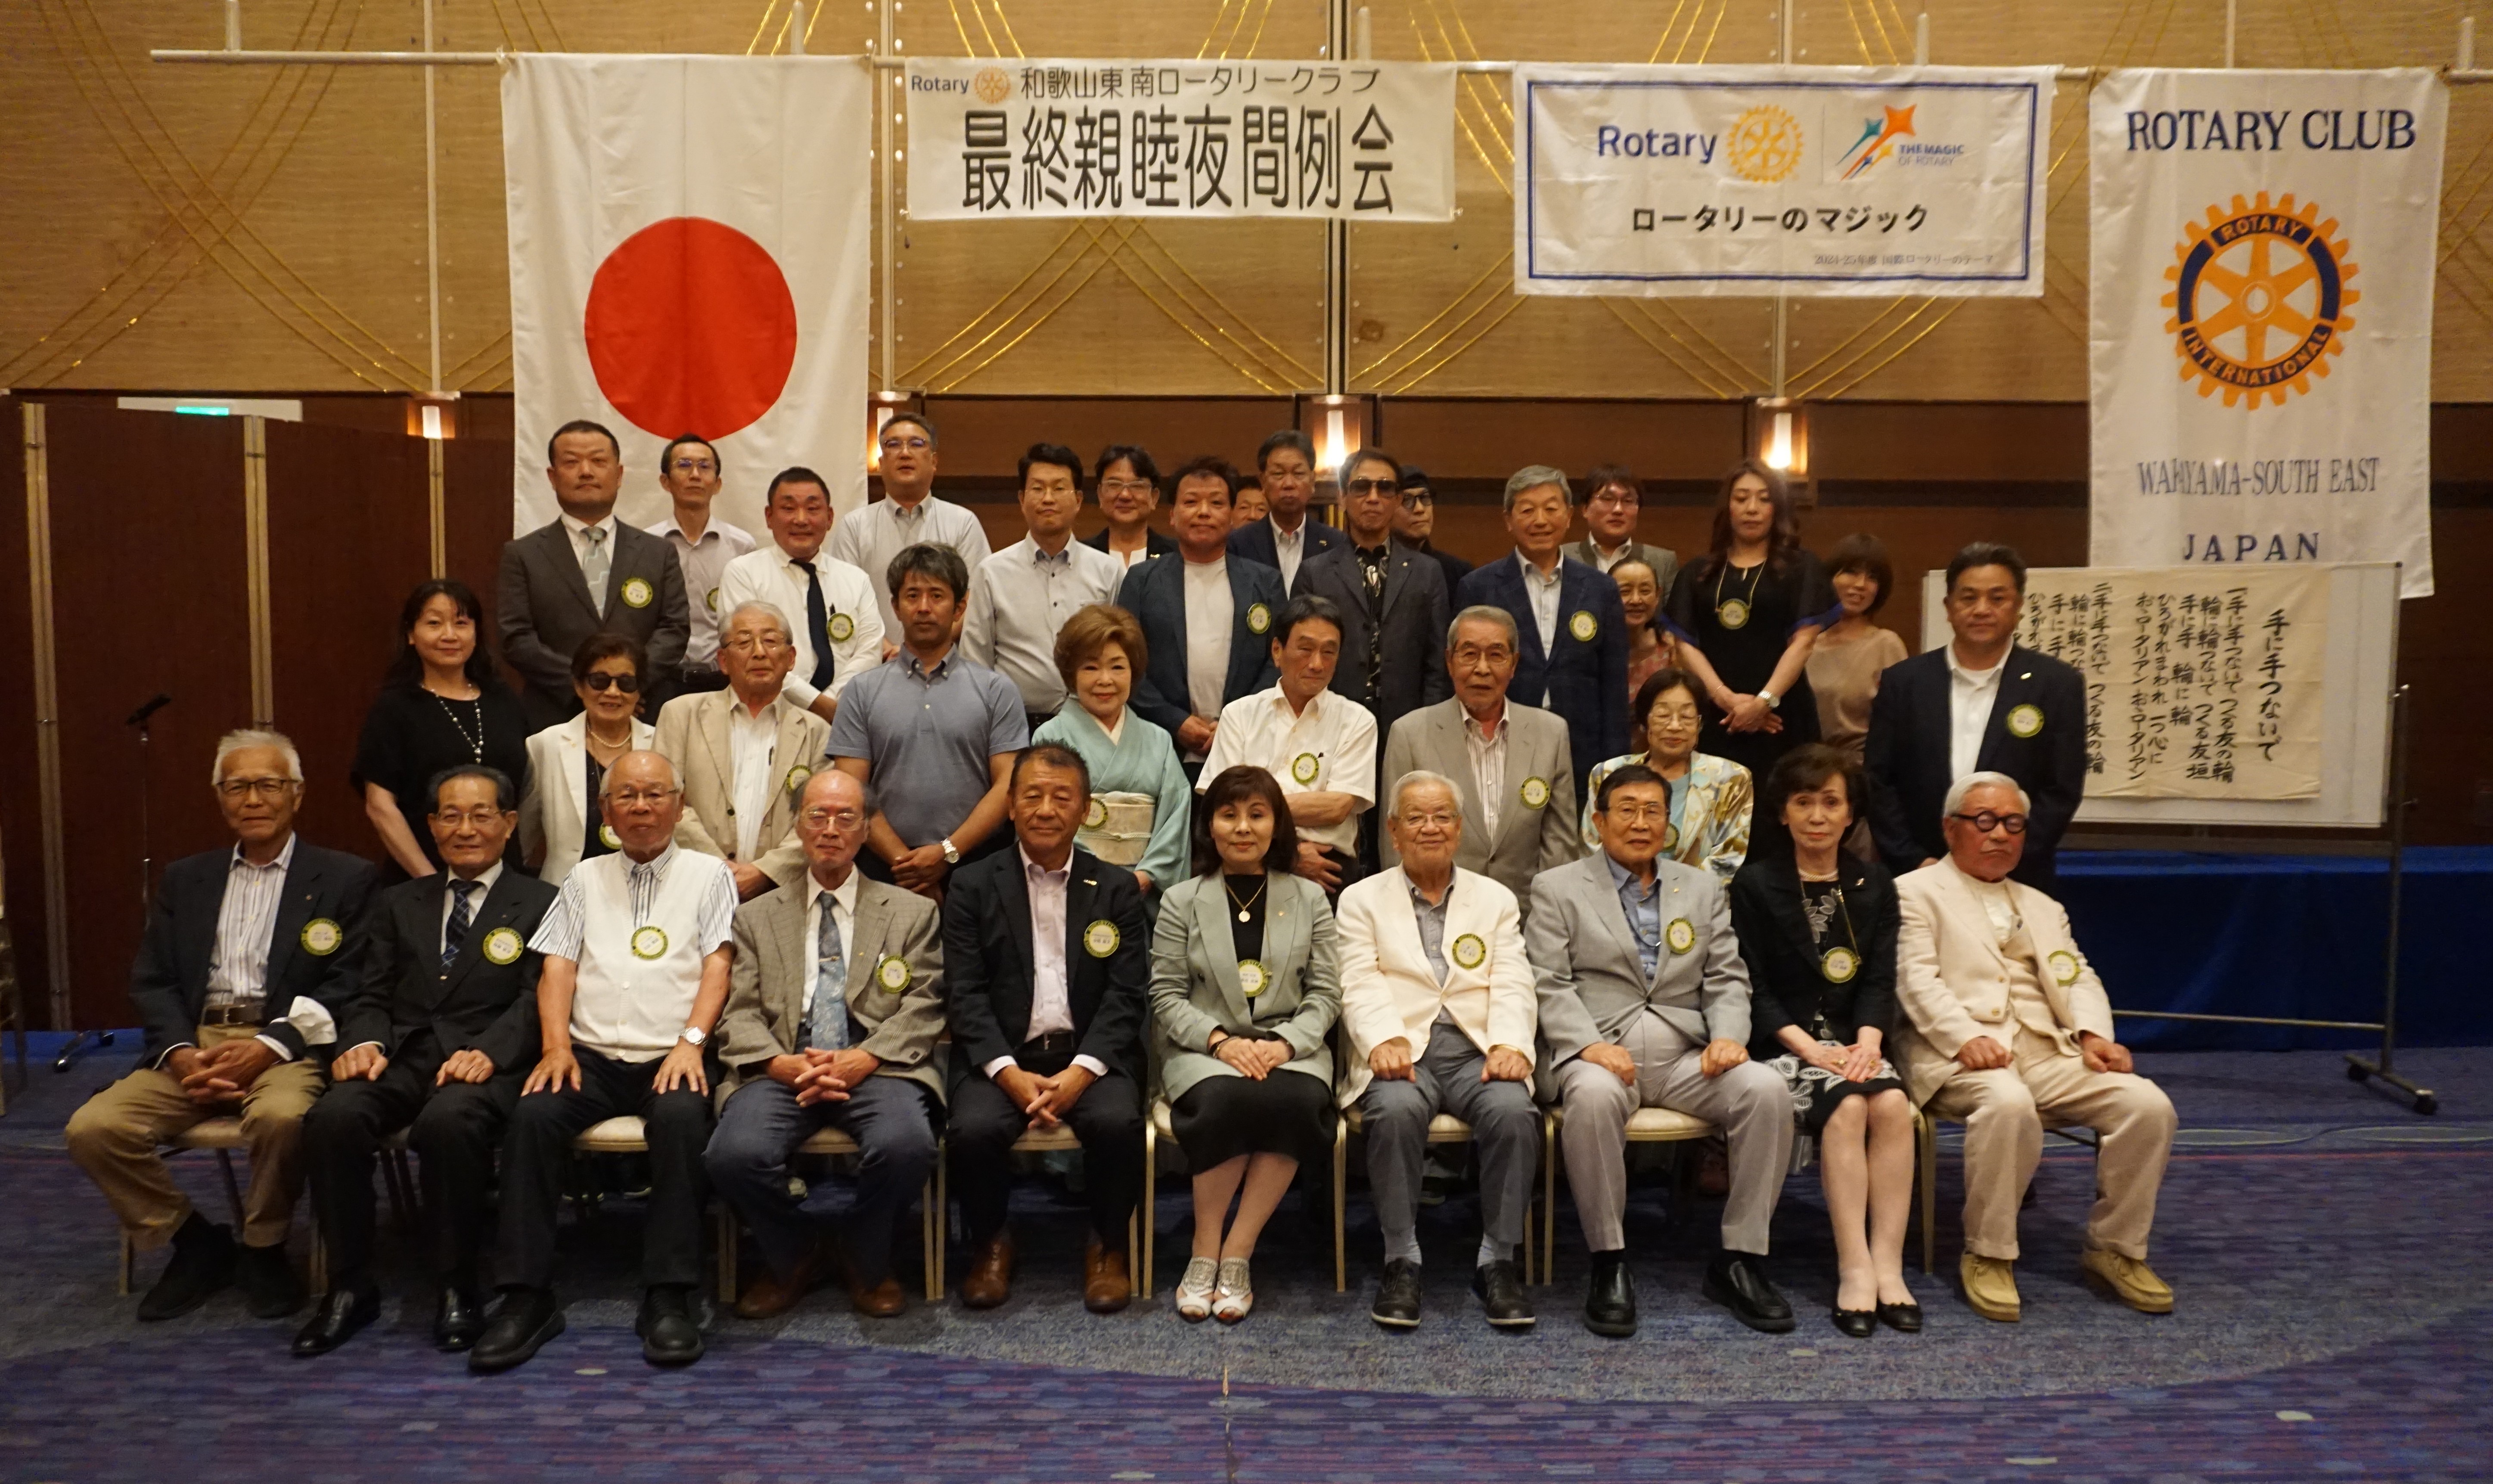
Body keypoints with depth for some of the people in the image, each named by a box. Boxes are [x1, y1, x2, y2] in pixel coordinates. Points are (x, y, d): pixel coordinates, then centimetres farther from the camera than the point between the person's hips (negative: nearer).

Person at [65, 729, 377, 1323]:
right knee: (94, 1129, -19)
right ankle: (194, 1242, 4)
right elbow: (152, 983, 11)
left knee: (282, 1116, -36)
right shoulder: (185, 880, 19)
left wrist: (270, 1047, -18)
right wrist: (180, 1053, -9)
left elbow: (348, 985, -4)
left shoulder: (344, 879, 5)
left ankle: (263, 1248, -6)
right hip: (193, 1045, 4)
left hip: (288, 1045, -4)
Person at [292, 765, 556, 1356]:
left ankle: (458, 1289, -17)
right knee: (332, 1117, -27)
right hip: (403, 1057, 4)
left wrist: (489, 1051, -20)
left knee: (447, 1122, -36)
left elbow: (537, 1000, -2)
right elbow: (371, 995, 17)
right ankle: (350, 1284, -11)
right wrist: (365, 1041, -6)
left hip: (485, 1063, -4)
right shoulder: (398, 904, 25)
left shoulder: (539, 904, 11)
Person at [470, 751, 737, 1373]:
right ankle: (528, 1297, -21)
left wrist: (692, 1041, -15)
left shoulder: (708, 874, 12)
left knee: (681, 1118, -34)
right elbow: (558, 968, 11)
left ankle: (667, 1298, -28)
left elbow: (717, 965, 1)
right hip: (592, 1057, 3)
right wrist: (556, 1045, -6)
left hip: (672, 1057, -3)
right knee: (532, 1116, -27)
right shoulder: (586, 880, 21)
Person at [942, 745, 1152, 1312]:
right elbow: (966, 994, -1)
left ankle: (1107, 1247, 0)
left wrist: (1080, 1071, -15)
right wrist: (1010, 1074, -15)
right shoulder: (973, 887, 8)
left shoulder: (1117, 890, 10)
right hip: (1003, 1056, 0)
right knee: (973, 1129, -28)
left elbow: (1127, 996, 1)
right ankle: (991, 1244, 3)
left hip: (1090, 1055, 0)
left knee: (1118, 1123, -29)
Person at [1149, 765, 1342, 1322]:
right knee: (1224, 1101, -36)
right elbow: (1166, 995, 3)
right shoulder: (1182, 900, 8)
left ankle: (1237, 1256, -20)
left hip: (1290, 1047, 1)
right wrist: (1221, 1040, -13)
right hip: (1204, 1050, -1)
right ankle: (1204, 1252, -15)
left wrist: (1285, 1043, -12)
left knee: (1299, 1104, -34)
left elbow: (1325, 993, 7)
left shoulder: (1309, 898, 11)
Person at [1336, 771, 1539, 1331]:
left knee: (1513, 1111, -30)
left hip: (1478, 1050, 2)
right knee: (1396, 1110, -34)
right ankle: (1402, 1260, -20)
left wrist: (1510, 1045, -12)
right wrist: (1384, 1040, -18)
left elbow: (1512, 986, 8)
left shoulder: (1496, 899, 21)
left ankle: (1498, 1259, -16)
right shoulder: (1362, 899, 16)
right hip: (1402, 1051, -1)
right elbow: (1360, 984, 2)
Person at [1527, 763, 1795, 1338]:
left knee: (1767, 1090, -25)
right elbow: (1551, 985, 0)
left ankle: (1739, 1260, -13)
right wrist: (1590, 1044, -17)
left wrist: (1729, 1035, -6)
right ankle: (1609, 1264, -22)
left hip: (1686, 1054, 3)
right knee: (1593, 1097, -38)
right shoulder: (1557, 889, 10)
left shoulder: (1702, 888, 21)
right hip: (1599, 1053, -3)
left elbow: (1727, 978, 14)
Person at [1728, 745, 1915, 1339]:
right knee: (1847, 1106, -31)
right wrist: (1809, 1047, -15)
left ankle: (1887, 1266, -26)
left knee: (1892, 1104, -28)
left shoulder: (1875, 885, 14)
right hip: (1780, 1046, -3)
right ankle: (1855, 1269, -29)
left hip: (1852, 1045, 3)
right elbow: (1751, 986, -3)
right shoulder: (1755, 884, 3)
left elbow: (1880, 979, 6)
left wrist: (1867, 1041, -13)